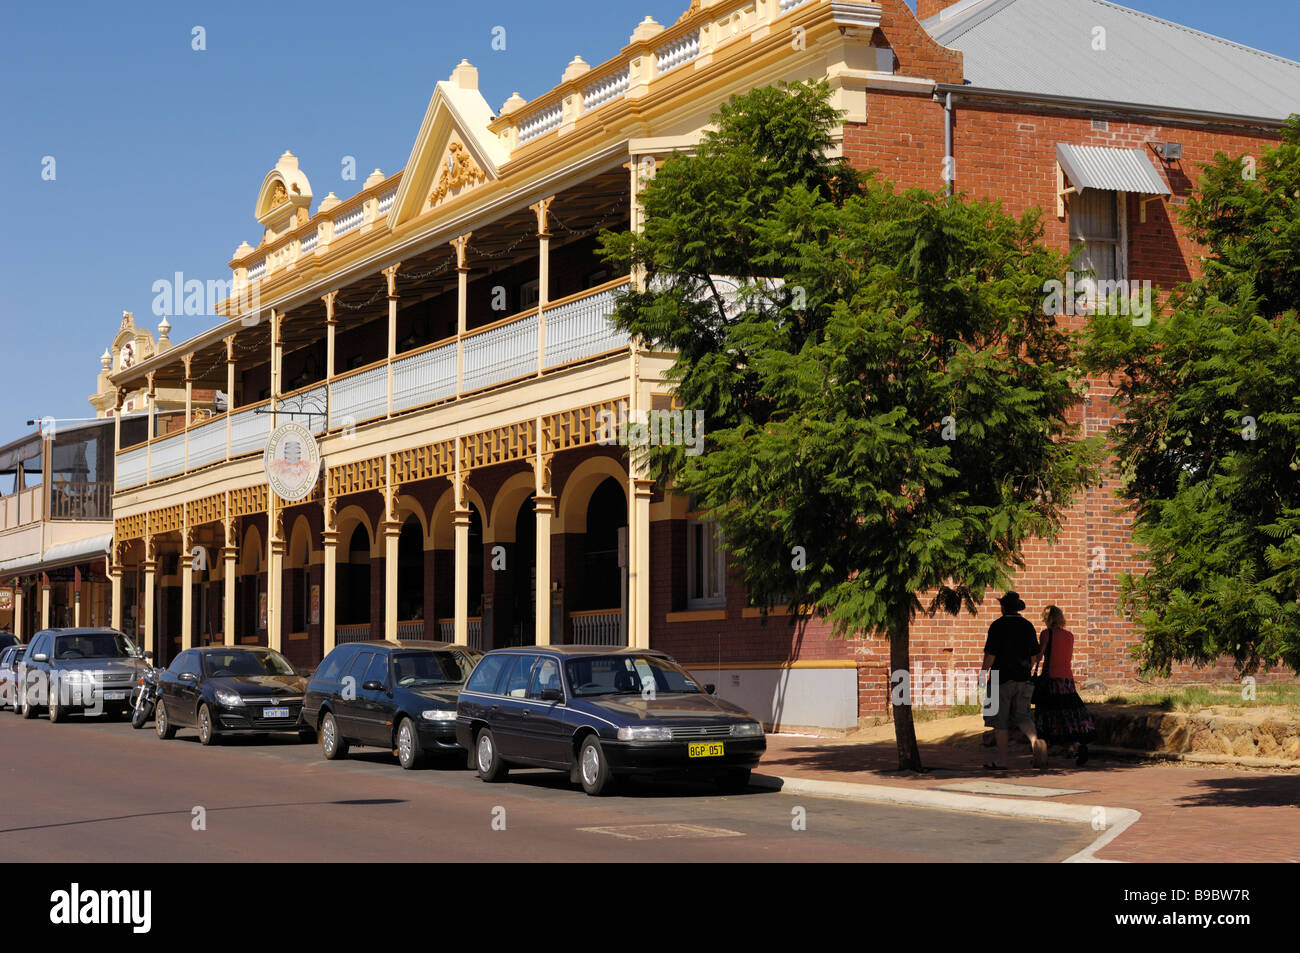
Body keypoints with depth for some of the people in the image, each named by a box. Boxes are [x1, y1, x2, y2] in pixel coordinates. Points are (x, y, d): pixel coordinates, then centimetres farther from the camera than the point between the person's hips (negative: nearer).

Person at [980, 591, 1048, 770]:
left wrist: (983, 673, -2)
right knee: (1021, 715, 12)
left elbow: (990, 654, -12)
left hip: (1002, 678, -5)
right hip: (1024, 679, 5)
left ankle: (1001, 760, 5)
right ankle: (1035, 740, -17)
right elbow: (1034, 654, 14)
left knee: (1001, 719, 3)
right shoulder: (1028, 626, 8)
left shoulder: (998, 626, -8)